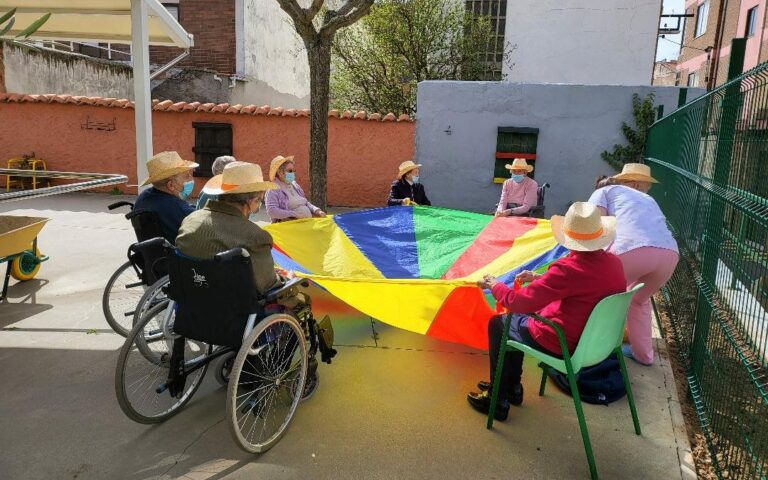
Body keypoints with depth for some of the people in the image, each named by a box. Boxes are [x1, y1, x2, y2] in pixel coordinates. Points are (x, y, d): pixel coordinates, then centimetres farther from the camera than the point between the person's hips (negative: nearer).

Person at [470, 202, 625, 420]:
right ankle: (511, 386, 37)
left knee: (497, 324, 14)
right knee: (520, 320, 25)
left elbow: (517, 303, -26)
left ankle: (498, 400, 24)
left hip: (562, 346, -8)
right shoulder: (615, 263, -8)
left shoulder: (567, 269, -31)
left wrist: (493, 284, -8)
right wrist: (539, 278, 11)